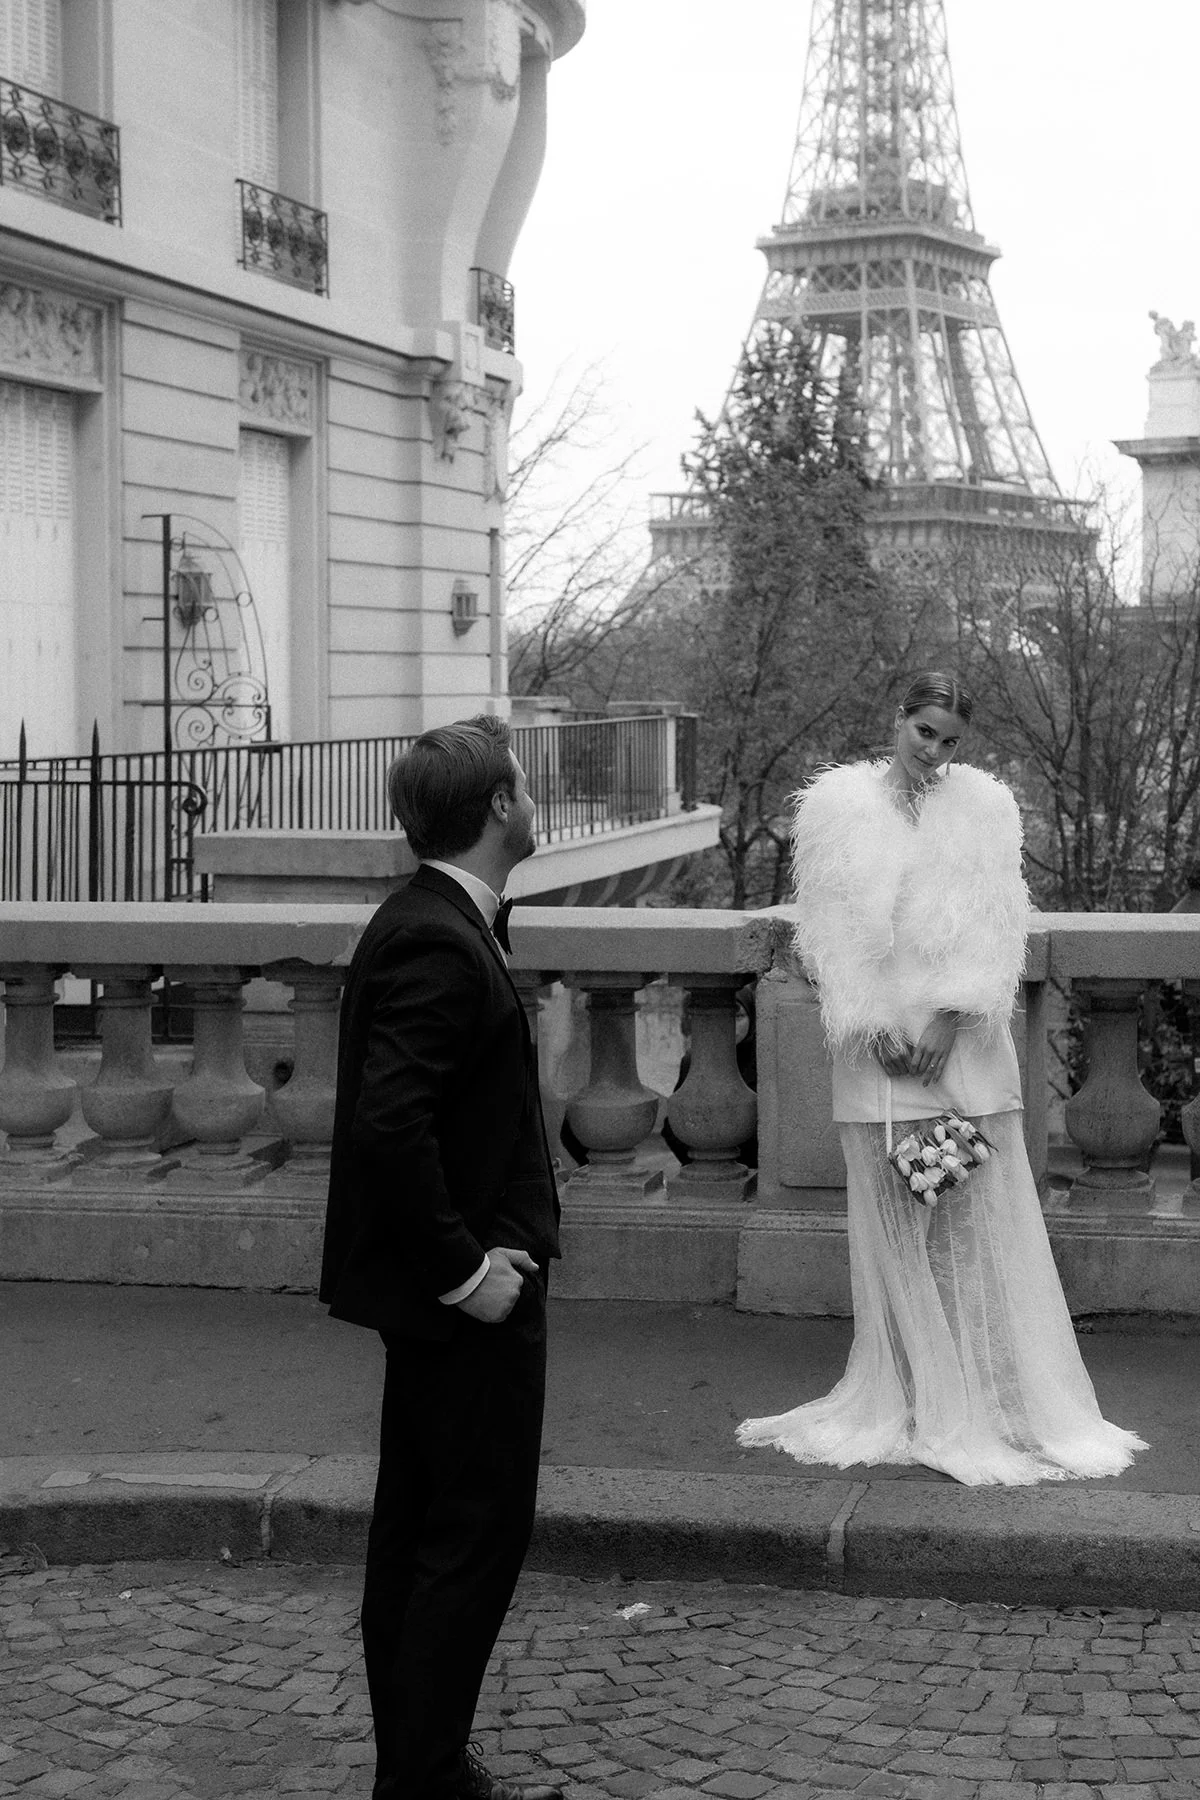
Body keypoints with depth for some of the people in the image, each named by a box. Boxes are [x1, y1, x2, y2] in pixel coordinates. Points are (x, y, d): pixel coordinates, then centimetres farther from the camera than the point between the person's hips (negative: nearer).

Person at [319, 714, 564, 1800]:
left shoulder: (428, 922, 10)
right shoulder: (441, 946, -21)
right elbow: (388, 1126, -29)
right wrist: (465, 1270, -22)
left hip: (442, 1290, 10)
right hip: (468, 1300, -10)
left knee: (419, 1529, 15)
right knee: (477, 1535, -2)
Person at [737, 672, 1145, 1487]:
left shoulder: (984, 805, 5)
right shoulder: (838, 804, 4)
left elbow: (997, 926, -1)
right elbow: (829, 929, 1)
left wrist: (950, 1018, -11)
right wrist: (871, 1024, -9)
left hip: (964, 1043, 0)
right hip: (877, 1042, 0)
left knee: (981, 1224, 1)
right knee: (892, 1229, 4)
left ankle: (995, 1404, 8)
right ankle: (909, 1403, 11)